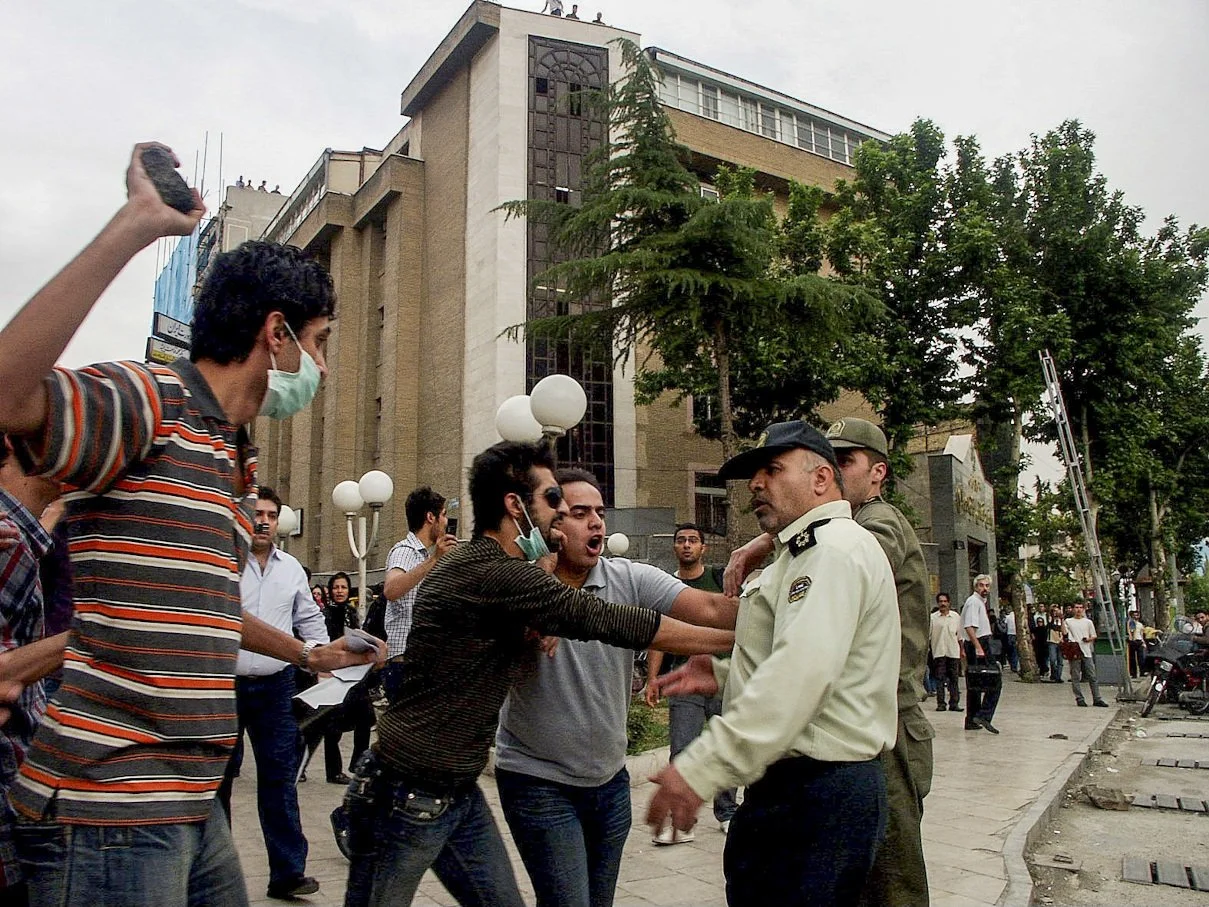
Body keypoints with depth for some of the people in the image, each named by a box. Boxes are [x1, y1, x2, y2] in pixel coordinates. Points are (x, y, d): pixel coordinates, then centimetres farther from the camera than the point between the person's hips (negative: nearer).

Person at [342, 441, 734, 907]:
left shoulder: (489, 566, 8)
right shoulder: (489, 571, -23)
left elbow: (518, 666, 14)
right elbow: (606, 620, -23)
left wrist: (544, 577, -2)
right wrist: (733, 638, -15)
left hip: (460, 793, 9)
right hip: (405, 797, -9)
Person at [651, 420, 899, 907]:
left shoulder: (833, 548, -14)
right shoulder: (807, 553, 21)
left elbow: (801, 674, -27)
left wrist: (700, 769, -29)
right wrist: (724, 675, 12)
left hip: (814, 793, -10)